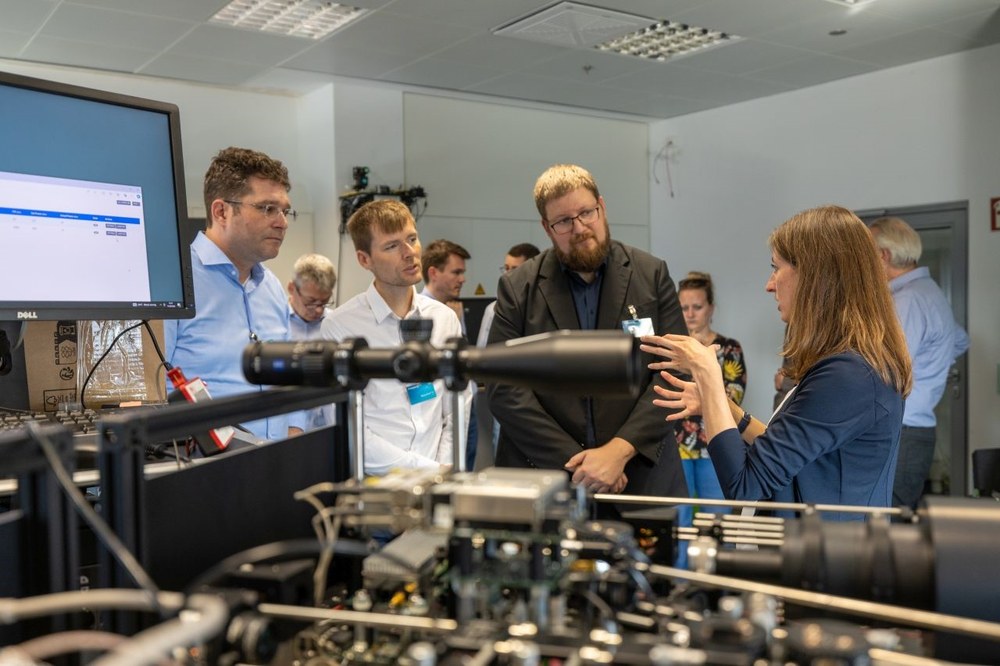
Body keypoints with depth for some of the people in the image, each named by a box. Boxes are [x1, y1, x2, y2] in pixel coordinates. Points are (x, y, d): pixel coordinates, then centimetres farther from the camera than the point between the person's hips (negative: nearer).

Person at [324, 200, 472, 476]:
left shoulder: (445, 318, 9)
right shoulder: (342, 326, -4)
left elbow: (457, 409, 11)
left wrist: (443, 470, -3)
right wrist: (431, 470, -10)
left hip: (436, 477, 3)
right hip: (374, 482, -3)